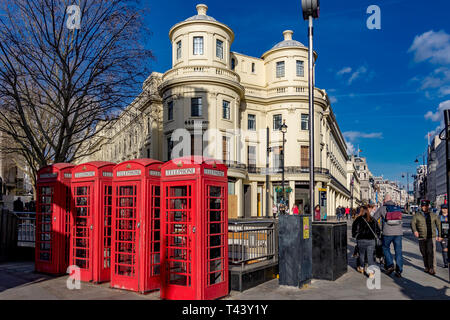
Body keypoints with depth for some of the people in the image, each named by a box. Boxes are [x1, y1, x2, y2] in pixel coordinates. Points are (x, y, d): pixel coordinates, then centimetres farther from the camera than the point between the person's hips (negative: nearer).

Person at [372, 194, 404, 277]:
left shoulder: (382, 208, 3)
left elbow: (374, 219, 7)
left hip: (387, 233, -3)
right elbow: (400, 221, 22)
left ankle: (390, 265, 3)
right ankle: (399, 271, 8)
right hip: (398, 232, 3)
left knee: (385, 248, 16)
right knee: (398, 251, 8)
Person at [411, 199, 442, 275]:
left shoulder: (433, 215, 7)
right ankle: (427, 267, 22)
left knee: (431, 252, -14)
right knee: (424, 253, 8)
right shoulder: (417, 215, 5)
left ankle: (432, 268, -11)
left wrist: (439, 235, 15)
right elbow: (413, 223, -6)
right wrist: (414, 230, -24)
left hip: (431, 237, -1)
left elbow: (438, 224, 16)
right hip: (421, 237, 1)